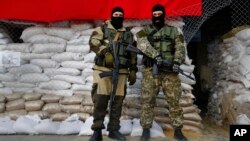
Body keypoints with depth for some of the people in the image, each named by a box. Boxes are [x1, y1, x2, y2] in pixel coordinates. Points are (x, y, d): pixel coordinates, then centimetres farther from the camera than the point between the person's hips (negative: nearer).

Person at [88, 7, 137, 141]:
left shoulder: (129, 34, 17)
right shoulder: (102, 29, 7)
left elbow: (132, 54, 17)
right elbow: (93, 43, -11)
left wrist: (133, 71, 10)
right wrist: (106, 53, -25)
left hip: (121, 72, 4)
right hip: (103, 70, -3)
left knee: (118, 101, 5)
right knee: (100, 100, -6)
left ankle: (113, 129, 17)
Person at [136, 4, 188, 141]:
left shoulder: (173, 31, 14)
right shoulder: (145, 30, 10)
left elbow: (180, 48, 2)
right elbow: (142, 44, -10)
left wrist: (177, 61, -17)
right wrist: (155, 55, -25)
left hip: (170, 71, 1)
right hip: (151, 70, -1)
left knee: (174, 100, 3)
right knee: (147, 100, 2)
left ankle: (178, 130, 15)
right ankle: (146, 129, 15)